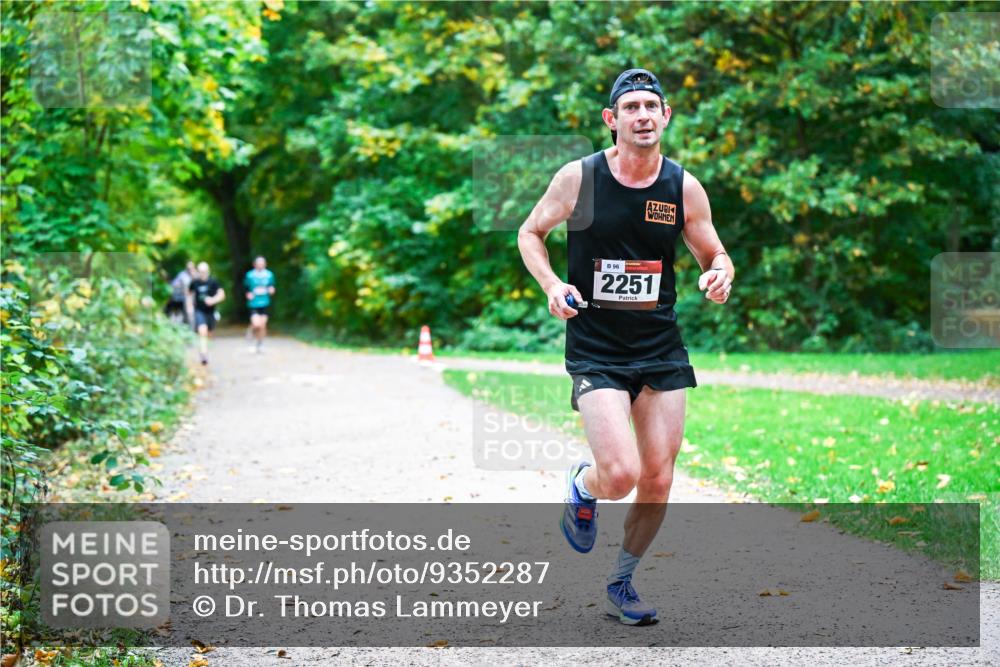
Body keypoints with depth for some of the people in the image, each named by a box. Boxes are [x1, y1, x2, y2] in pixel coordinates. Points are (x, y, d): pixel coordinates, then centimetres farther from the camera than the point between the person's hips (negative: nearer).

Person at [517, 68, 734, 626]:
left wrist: (720, 275, -14)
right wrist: (552, 285, -12)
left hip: (662, 350, 3)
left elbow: (715, 255, 10)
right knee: (622, 475, -17)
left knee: (658, 481, 5)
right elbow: (530, 233, 7)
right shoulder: (578, 178, -7)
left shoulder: (684, 187, -1)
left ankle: (622, 582, 29)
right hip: (595, 350, -3)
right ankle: (582, 486, 21)